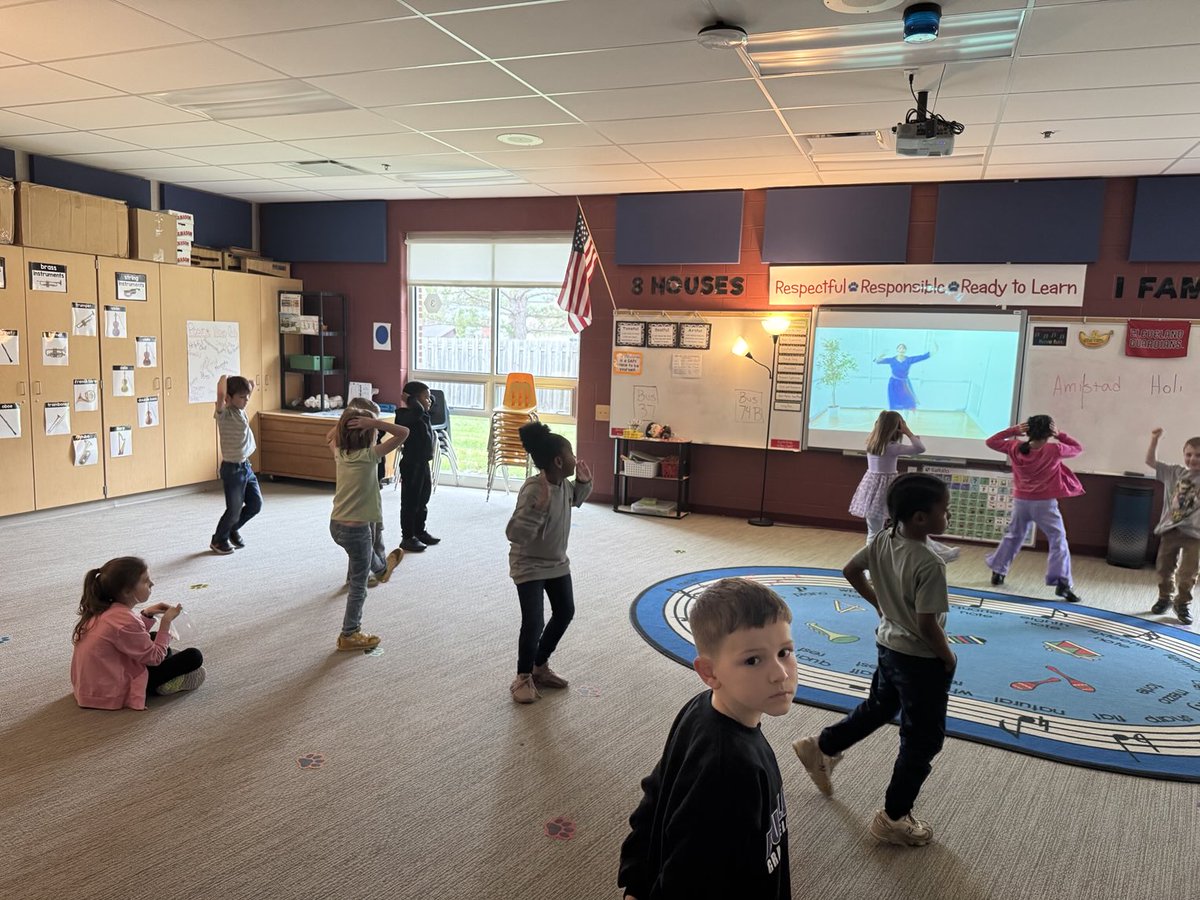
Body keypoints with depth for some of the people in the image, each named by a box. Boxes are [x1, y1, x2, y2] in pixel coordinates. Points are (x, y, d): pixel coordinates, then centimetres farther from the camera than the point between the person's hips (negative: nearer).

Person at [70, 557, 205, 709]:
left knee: (153, 638, 28)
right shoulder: (125, 621, -27)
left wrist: (146, 614, 4)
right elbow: (154, 658, -15)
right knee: (194, 657, -11)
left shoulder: (103, 609, 0)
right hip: (111, 693, -10)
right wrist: (166, 621, -10)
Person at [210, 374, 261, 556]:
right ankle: (218, 540, 25)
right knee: (234, 509, 2)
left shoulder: (241, 410, 5)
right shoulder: (224, 414, -17)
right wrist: (225, 378, -21)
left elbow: (252, 385, 19)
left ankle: (233, 529, 36)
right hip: (232, 469, -8)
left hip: (246, 466, 8)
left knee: (256, 504, 13)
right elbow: (221, 394, -38)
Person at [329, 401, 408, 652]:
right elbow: (403, 432, -19)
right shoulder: (369, 455, -18)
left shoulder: (339, 453, 0)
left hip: (336, 525, 7)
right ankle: (349, 635, 19)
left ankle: (382, 569, 68)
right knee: (358, 586, 9)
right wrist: (374, 422, -21)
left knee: (366, 545, 39)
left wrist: (349, 418, 11)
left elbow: (334, 436, 24)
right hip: (355, 528, -7)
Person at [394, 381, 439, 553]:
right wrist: (411, 400, -25)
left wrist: (428, 399, 5)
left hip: (423, 464, 9)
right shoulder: (408, 416, -21)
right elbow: (418, 410, -43)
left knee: (422, 501, 20)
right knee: (410, 503, 2)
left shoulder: (424, 415, 6)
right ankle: (407, 538, 11)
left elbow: (433, 401, 25)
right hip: (411, 466, -9)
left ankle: (420, 532, 33)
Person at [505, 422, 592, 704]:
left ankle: (540, 666, 34)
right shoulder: (533, 490, -32)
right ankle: (524, 677, 14)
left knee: (565, 612, 15)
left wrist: (584, 482, 2)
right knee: (534, 622, -10)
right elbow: (515, 533, -38)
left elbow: (574, 500, 19)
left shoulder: (563, 483, -6)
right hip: (529, 565, -9)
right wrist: (540, 506, -47)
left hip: (557, 562, 9)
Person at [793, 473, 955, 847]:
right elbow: (927, 624, -27)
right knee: (923, 740, 9)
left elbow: (850, 571, 6)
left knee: (876, 709, 31)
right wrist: (948, 658, -10)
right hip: (921, 659, -8)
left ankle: (821, 748, 41)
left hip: (888, 646, 8)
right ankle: (893, 818, 21)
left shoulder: (883, 540, -7)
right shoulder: (930, 564, -29)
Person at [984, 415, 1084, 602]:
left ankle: (998, 572, 28)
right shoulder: (1054, 450, -11)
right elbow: (1078, 449, 6)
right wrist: (1060, 435, 1)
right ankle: (1063, 583, -9)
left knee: (1012, 537, 21)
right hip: (1045, 503, -4)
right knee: (1058, 541, 0)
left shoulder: (1015, 448, -5)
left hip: (1021, 501, 4)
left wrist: (1013, 431, 3)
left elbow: (991, 442, 9)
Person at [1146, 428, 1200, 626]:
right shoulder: (1174, 473, 3)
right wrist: (1155, 439, -6)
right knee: (1164, 568, 13)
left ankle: (1183, 603, 21)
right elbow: (1151, 461, 3)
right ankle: (1164, 598, 33)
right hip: (1170, 529, 3)